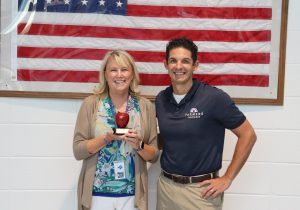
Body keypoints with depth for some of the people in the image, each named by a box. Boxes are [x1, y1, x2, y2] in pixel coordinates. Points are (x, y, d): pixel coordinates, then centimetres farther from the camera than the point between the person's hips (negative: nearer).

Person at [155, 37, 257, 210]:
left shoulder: (214, 98, -15)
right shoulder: (161, 100, 1)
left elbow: (248, 135, -10)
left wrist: (227, 179, -9)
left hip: (200, 189, -4)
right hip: (165, 185, 4)